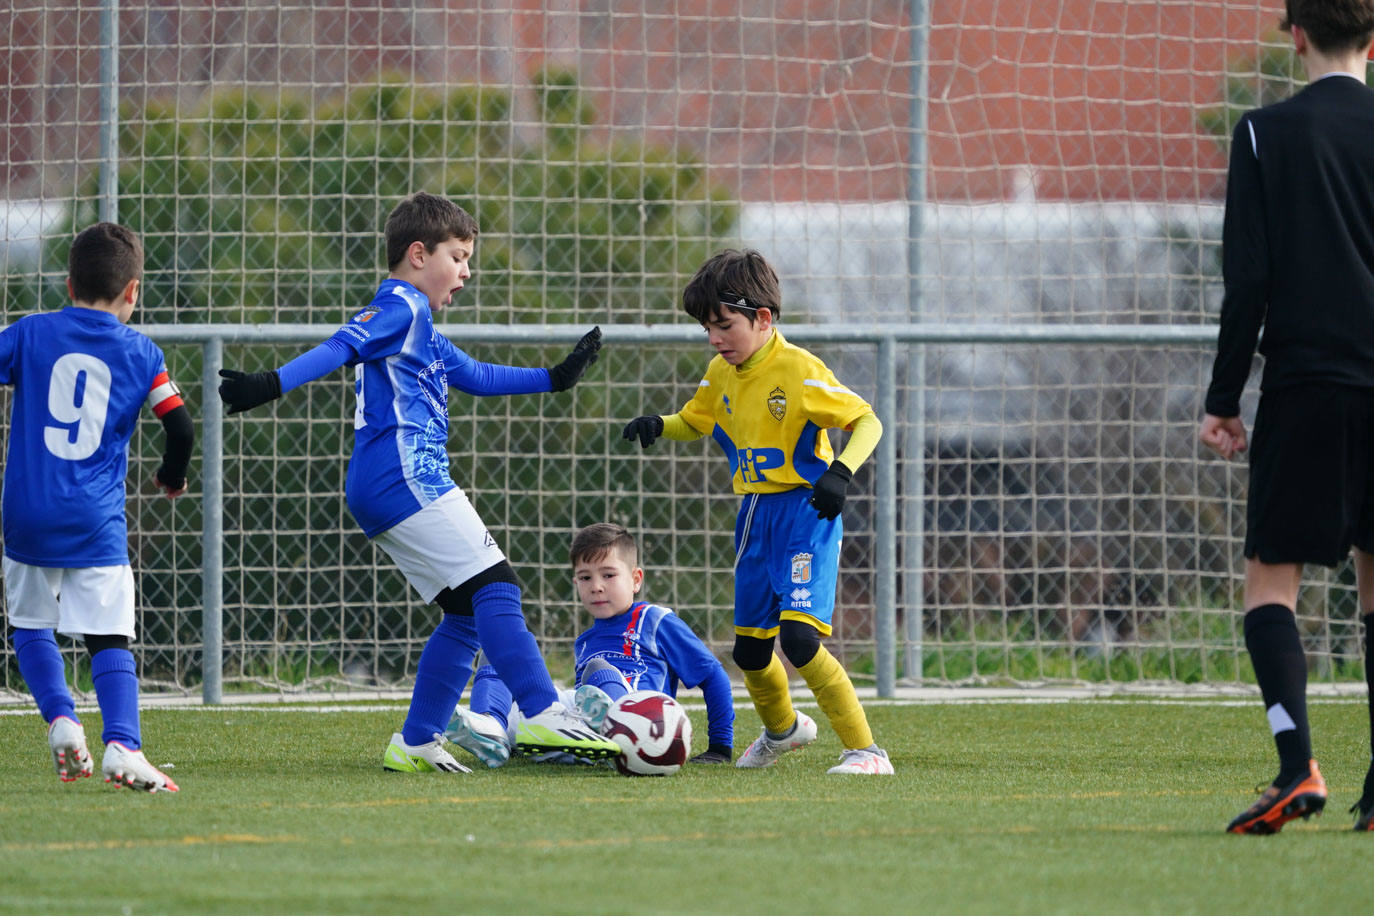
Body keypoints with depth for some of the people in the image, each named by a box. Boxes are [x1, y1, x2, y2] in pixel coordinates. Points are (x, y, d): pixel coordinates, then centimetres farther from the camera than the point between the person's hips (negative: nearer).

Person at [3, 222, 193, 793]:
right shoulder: (140, 353, 3)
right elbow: (180, 427, 1)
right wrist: (172, 476, 20)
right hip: (96, 521, 0)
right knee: (110, 637, -2)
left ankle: (61, 720, 0)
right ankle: (121, 745, -18)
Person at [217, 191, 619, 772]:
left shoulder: (417, 325, 28)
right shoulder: (401, 307, -3)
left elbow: (474, 376, 40)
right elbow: (342, 347, -19)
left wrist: (552, 379, 42)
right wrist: (274, 385, -33)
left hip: (379, 494, 10)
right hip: (405, 479, -10)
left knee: (467, 612, 8)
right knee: (494, 587, -13)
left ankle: (415, 743, 6)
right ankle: (543, 716, -21)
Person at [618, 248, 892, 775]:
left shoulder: (797, 370, -17)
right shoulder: (721, 374, 6)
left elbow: (867, 422, -16)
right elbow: (693, 422, 24)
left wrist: (840, 472, -33)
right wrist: (656, 427, 2)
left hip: (805, 513, -8)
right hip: (755, 516, 8)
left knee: (798, 637, -23)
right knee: (750, 652, 15)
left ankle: (865, 751, -16)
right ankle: (782, 729, 46)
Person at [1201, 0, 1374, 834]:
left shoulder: (1268, 134, -2)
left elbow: (1248, 281, -5)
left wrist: (1225, 401, 1)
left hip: (1307, 388, -3)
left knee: (1271, 578, 0)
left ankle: (1299, 767, -18)